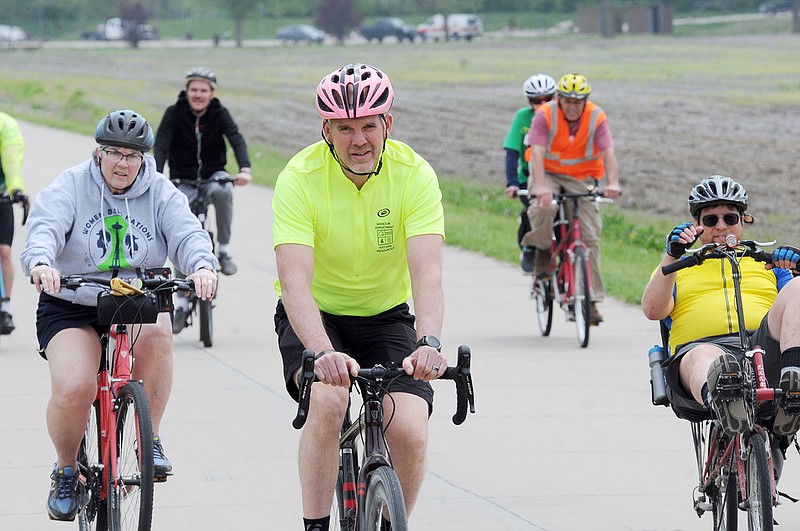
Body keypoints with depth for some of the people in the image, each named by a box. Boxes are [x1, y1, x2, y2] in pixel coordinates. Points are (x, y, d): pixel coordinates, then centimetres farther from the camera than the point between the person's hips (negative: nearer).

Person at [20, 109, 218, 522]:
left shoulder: (160, 193, 3)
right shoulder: (70, 187, -3)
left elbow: (186, 233, -12)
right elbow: (45, 228, -20)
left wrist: (202, 266, -35)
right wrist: (41, 263, -43)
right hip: (71, 308, -2)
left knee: (157, 331, -35)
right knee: (73, 389, -26)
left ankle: (151, 439, -16)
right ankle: (66, 472, 4)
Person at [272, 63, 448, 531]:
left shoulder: (414, 174, -17)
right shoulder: (300, 178, -22)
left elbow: (427, 273, -27)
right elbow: (295, 282, -32)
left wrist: (429, 343, -46)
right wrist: (323, 352, -49)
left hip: (386, 316, 2)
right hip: (316, 317, -2)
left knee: (410, 435, -18)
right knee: (328, 401, -31)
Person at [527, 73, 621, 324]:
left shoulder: (597, 118, -14)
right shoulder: (545, 115, -18)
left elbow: (608, 153, -23)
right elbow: (537, 153, -28)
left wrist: (613, 183, -42)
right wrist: (540, 186, -44)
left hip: (580, 179, 1)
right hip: (548, 173, -1)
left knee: (589, 236, -8)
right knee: (543, 208, -35)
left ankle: (591, 301, -4)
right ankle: (543, 251, -3)